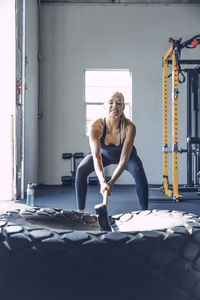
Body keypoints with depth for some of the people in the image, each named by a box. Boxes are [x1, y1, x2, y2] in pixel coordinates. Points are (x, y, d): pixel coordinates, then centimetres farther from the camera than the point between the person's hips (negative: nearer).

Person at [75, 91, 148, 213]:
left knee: (139, 171, -30)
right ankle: (80, 211, -4)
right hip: (104, 153, 1)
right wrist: (102, 181, -55)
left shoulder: (129, 127, -37)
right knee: (81, 170, -18)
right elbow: (96, 156, -40)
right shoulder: (96, 126, -35)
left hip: (126, 154, -1)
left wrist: (111, 182, -48)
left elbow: (124, 159, -38)